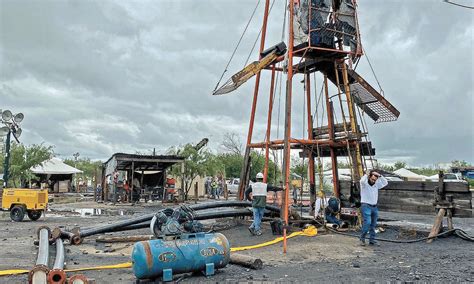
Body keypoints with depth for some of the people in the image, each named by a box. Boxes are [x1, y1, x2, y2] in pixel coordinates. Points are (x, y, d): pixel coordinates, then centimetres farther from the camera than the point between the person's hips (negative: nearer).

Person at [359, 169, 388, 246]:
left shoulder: (376, 184, 10)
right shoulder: (364, 184, -6)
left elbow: (385, 183, 3)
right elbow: (362, 181, -29)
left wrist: (379, 176, -6)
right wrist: (367, 174, -16)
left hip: (374, 207, 6)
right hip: (366, 206, -6)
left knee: (373, 225, 7)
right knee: (367, 223, -16)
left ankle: (372, 240, 15)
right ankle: (362, 239, -3)